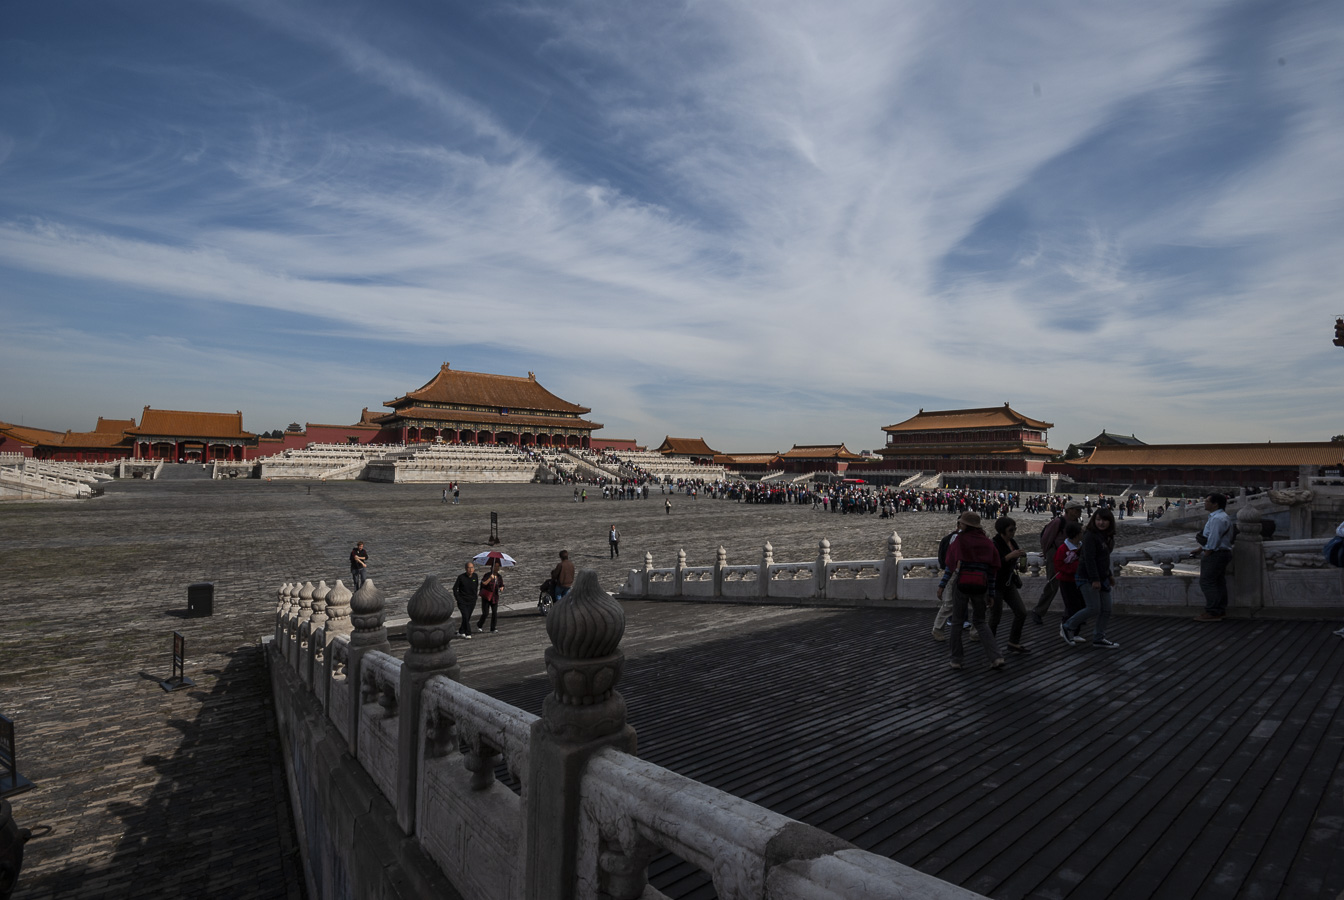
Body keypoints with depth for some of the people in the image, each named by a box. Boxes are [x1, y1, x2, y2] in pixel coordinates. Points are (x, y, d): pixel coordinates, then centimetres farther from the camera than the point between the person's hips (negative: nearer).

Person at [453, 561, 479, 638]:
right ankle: (468, 634, -5)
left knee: (467, 617, 9)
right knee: (465, 616, -14)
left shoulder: (475, 576, -2)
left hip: (471, 601, 4)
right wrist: (457, 598, -7)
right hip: (462, 601, -4)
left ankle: (461, 631, 29)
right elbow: (455, 588, -3)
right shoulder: (461, 577, -14)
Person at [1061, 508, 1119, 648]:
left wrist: (1108, 576, 15)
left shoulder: (1108, 536, 12)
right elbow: (1089, 559, -19)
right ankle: (1067, 626, 5)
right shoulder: (1090, 535, -14)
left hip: (1102, 577, 9)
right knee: (1094, 609, -11)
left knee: (1106, 610, 7)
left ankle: (1099, 638, 19)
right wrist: (1095, 579, -22)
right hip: (1087, 578, -8)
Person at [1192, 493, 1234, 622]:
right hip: (1222, 553, 11)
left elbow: (1213, 540, -22)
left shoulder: (1217, 519, -20)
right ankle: (1221, 610, 22)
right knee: (1219, 582, 15)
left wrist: (1206, 554, -17)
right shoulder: (1222, 517, 16)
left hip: (1215, 554, -11)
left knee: (1207, 582, -8)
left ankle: (1212, 613, -6)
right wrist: (1201, 549, 21)